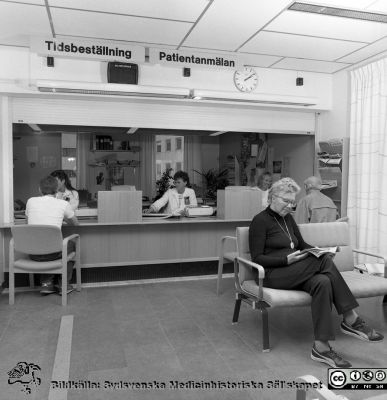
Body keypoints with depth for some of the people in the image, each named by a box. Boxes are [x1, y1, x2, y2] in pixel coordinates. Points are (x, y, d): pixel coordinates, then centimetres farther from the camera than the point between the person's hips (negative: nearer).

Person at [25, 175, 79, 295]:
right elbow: (76, 224, 13)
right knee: (72, 244, 28)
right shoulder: (64, 204, -5)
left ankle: (46, 282, 27)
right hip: (53, 253, -3)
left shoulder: (31, 201, 2)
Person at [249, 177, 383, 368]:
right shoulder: (260, 221, -6)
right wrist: (287, 259, -22)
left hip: (295, 273, 7)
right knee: (324, 261, -26)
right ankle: (351, 319, -21)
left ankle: (321, 346, -29)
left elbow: (302, 244, 23)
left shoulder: (288, 218, 18)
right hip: (273, 275, -7)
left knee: (322, 282, -28)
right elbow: (257, 258, -10)